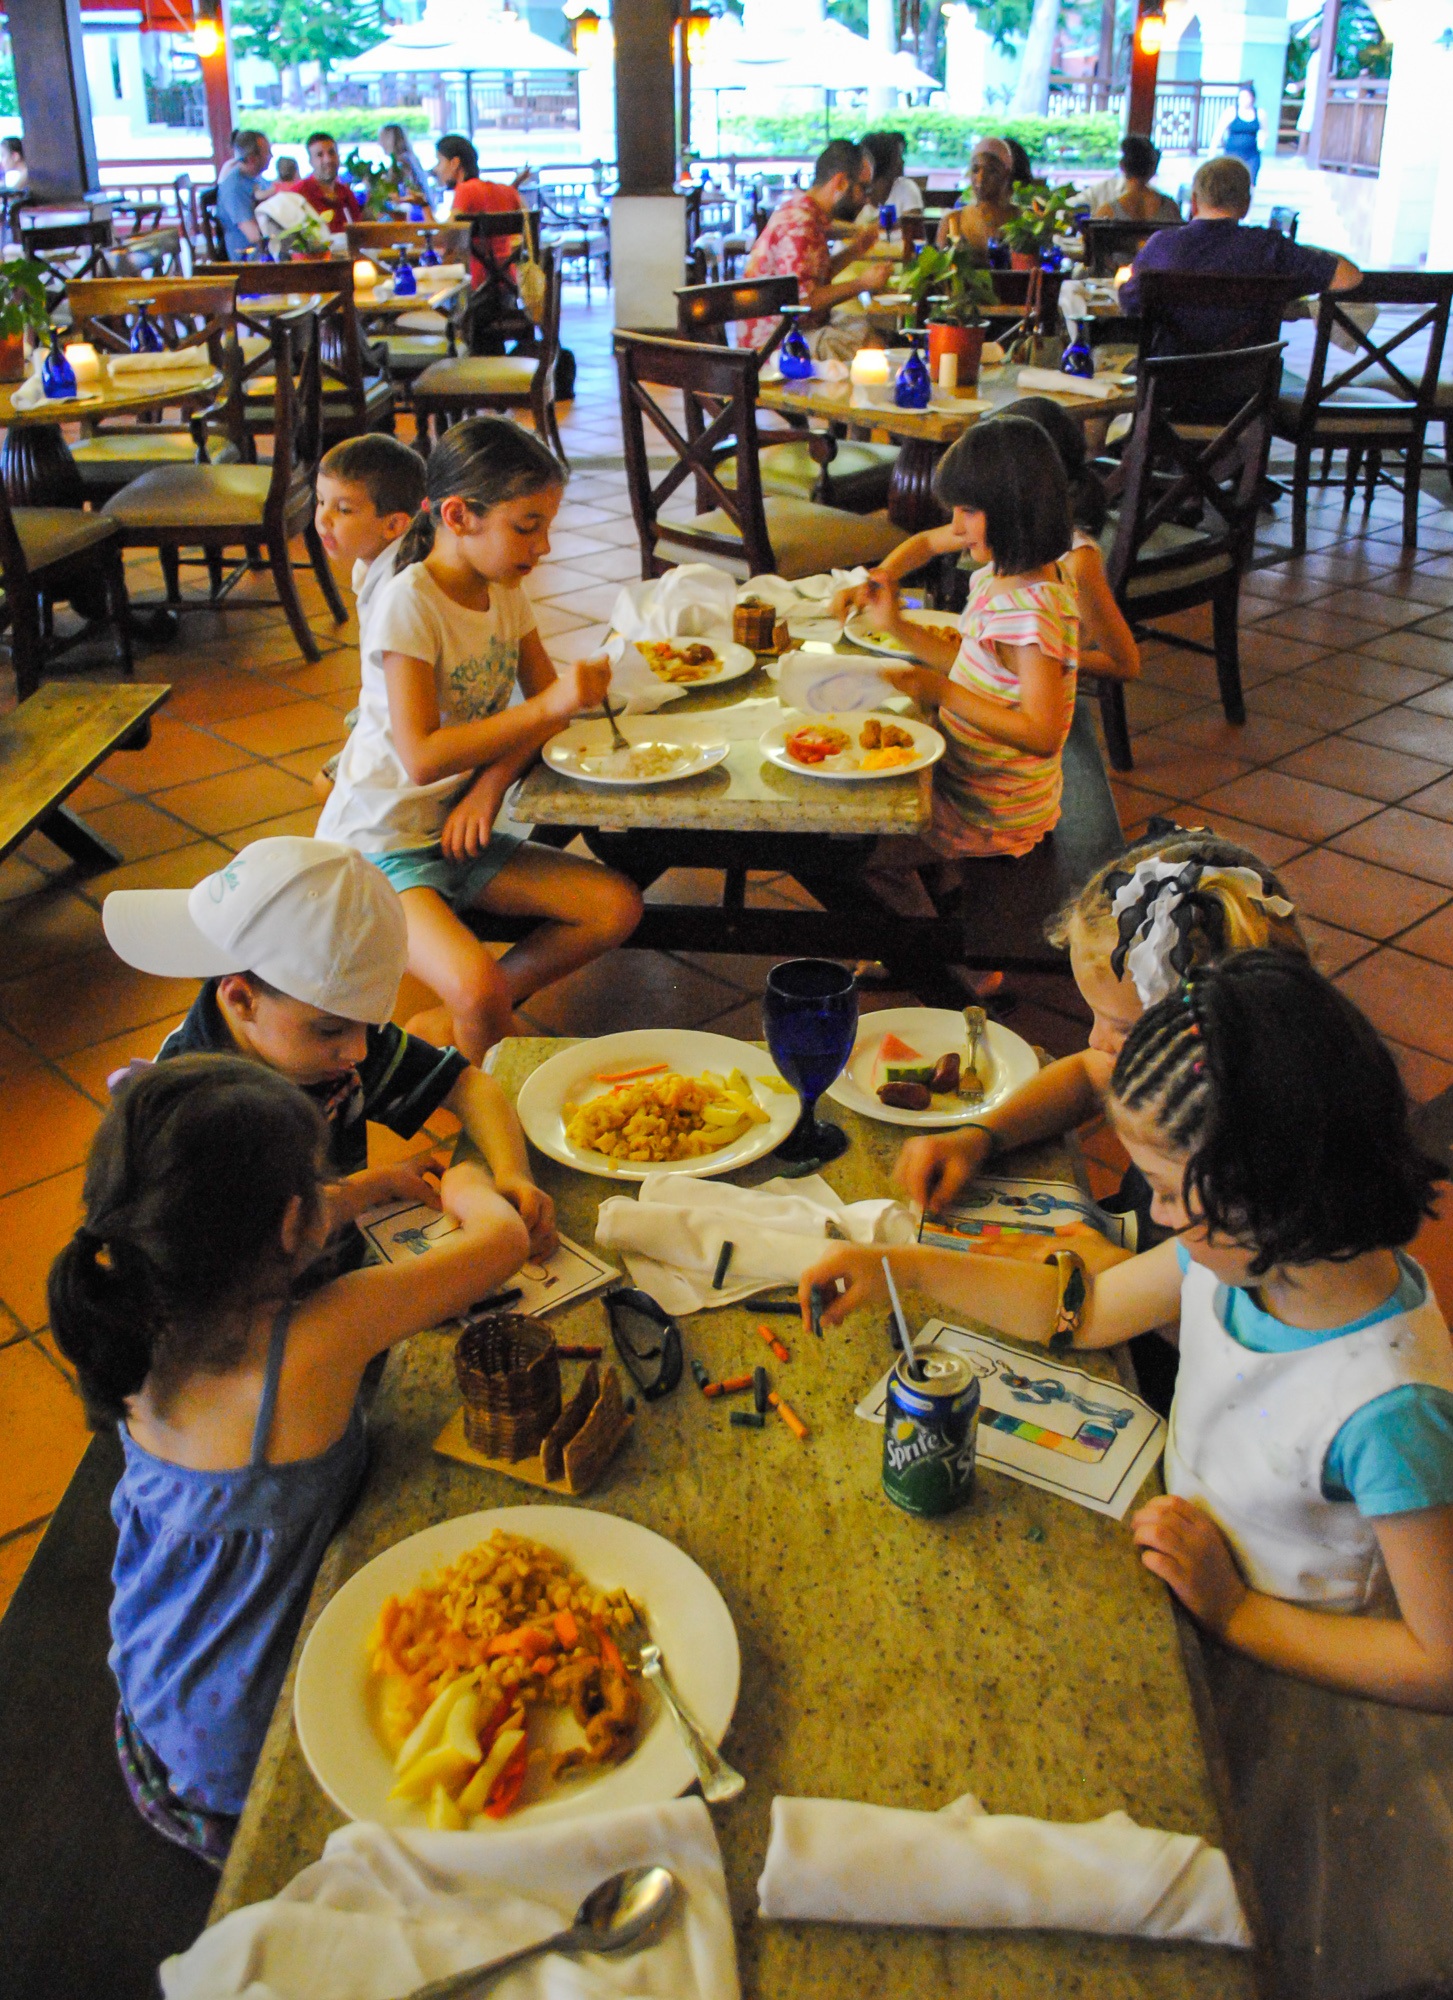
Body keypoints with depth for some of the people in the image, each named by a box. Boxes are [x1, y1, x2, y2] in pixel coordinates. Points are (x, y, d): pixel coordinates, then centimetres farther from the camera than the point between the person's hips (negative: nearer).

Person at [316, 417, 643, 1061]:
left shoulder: (505, 592, 5)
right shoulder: (410, 604, -19)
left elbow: (547, 699, 6)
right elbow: (422, 758, -26)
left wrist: (491, 784, -12)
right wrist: (549, 706, -30)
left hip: (457, 832, 8)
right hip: (381, 849, -8)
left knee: (618, 906, -7)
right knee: (481, 988, -31)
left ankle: (448, 1024, 4)